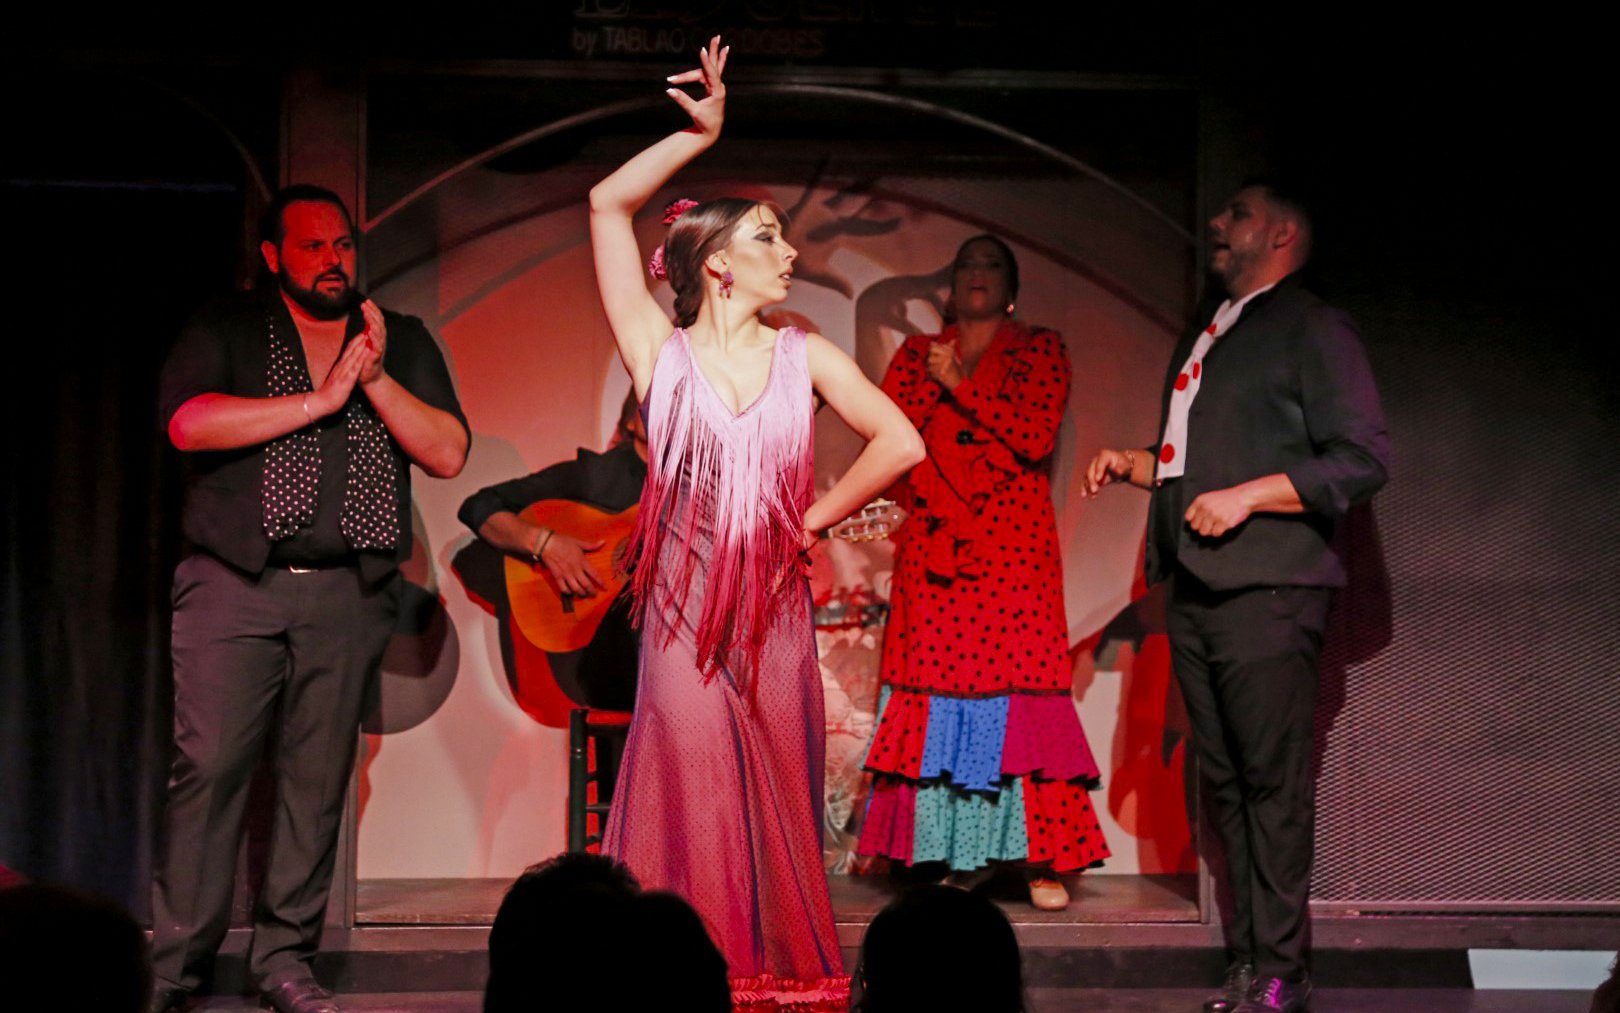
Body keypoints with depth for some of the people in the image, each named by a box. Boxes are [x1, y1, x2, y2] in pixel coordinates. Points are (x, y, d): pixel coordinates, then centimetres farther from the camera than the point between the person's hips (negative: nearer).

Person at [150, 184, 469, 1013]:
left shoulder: (401, 340, 14)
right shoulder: (227, 330, 8)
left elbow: (448, 454, 5)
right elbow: (189, 423, -11)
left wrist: (375, 378, -8)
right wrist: (319, 399, -10)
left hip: (346, 595, 2)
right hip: (235, 585, -2)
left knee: (318, 775, 2)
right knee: (209, 764, -7)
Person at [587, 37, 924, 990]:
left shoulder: (804, 356, 5)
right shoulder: (661, 351, -1)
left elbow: (901, 443, 4)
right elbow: (608, 206, -5)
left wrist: (818, 518, 4)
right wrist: (700, 133, -5)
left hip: (776, 614, 2)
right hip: (686, 613, -2)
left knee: (779, 809, 6)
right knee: (694, 807, -1)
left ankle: (783, 972, 14)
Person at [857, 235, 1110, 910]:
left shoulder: (1040, 349, 10)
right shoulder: (916, 354, 18)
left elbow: (1035, 434, -6)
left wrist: (958, 385, -6)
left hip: (1013, 545, -2)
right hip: (931, 543, 2)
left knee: (1019, 686, -8)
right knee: (934, 685, -5)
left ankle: (1043, 859, -7)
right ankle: (933, 856, -2)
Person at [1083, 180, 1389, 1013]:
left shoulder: (1312, 329, -1)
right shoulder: (1203, 336, 22)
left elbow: (1363, 459, -10)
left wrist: (1247, 496, -15)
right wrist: (1135, 465, 12)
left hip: (1268, 591, -7)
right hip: (1195, 592, 8)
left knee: (1272, 783, -7)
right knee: (1225, 782, 7)